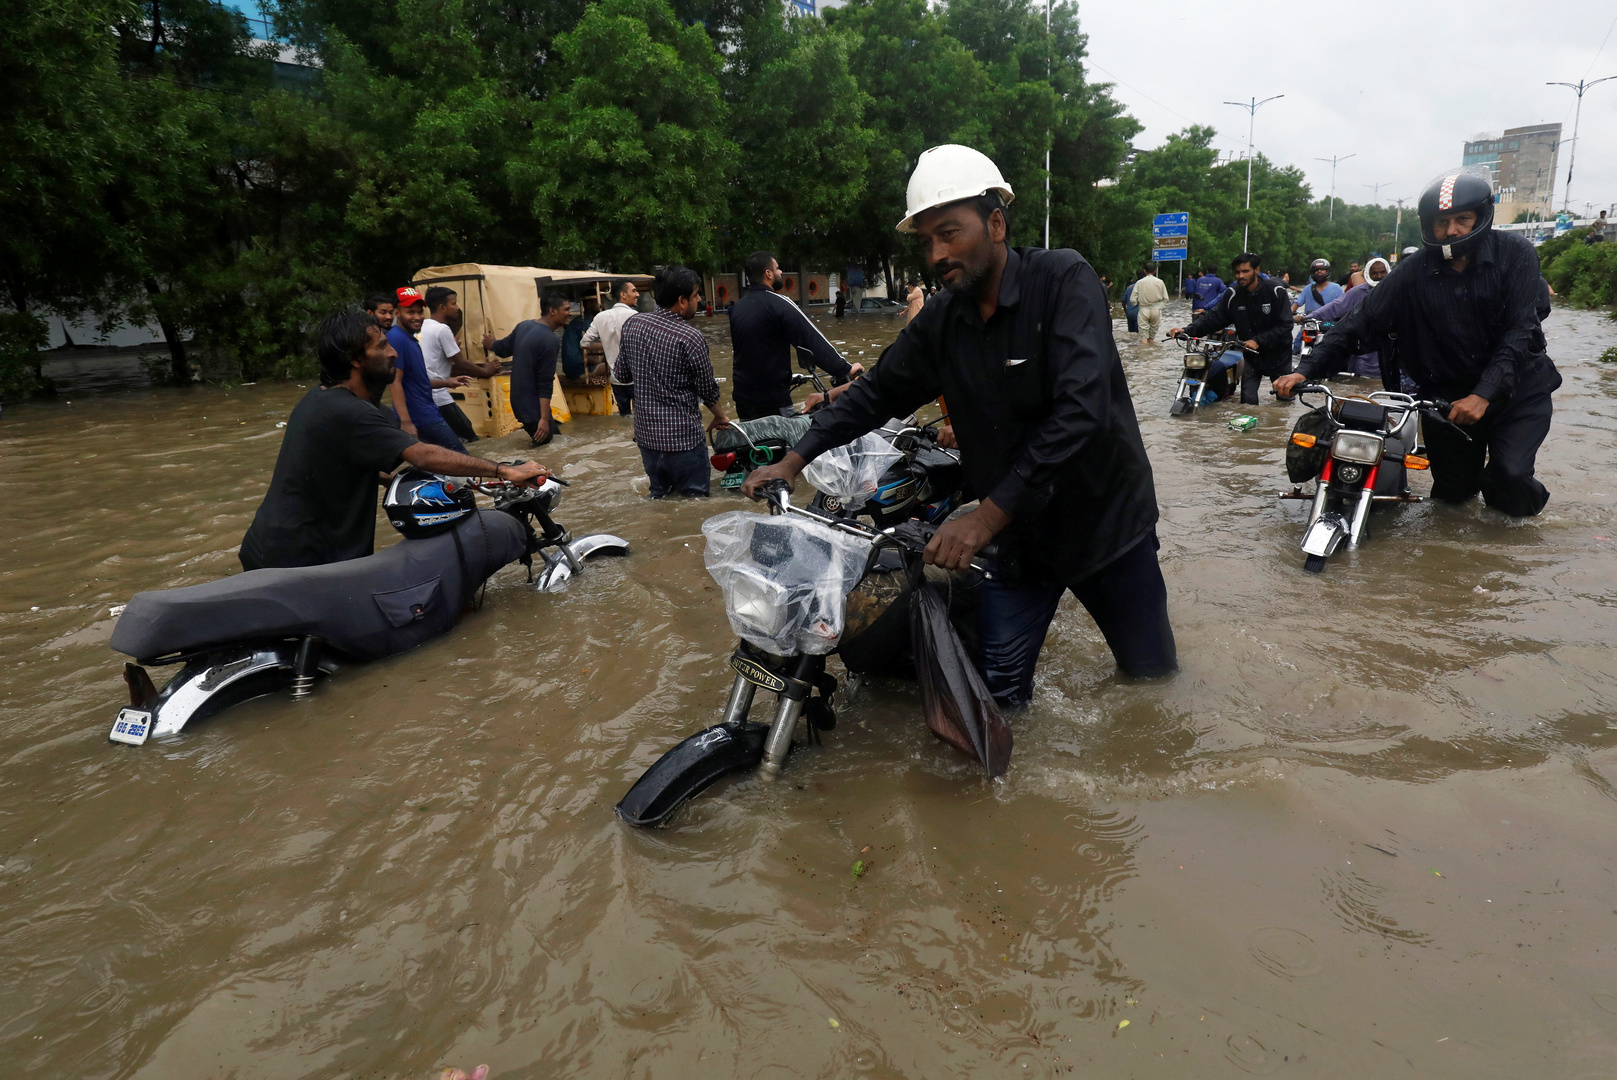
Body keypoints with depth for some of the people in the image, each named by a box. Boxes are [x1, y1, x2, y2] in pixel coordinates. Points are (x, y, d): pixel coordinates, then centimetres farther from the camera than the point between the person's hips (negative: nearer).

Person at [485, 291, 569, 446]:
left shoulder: (524, 325, 6)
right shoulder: (549, 340, -21)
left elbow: (503, 349, 22)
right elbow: (545, 383, -23)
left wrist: (491, 345, 46)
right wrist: (544, 419, -23)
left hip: (519, 399, 10)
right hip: (532, 406, -10)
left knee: (554, 435, 20)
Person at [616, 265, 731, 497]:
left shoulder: (633, 324, -1)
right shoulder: (690, 337, -17)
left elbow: (620, 374, 9)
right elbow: (708, 391, -6)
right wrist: (721, 417, 13)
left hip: (646, 434, 6)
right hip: (683, 439, -6)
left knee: (659, 500, 20)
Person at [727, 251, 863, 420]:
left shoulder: (737, 307, 9)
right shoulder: (779, 304, -15)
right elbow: (814, 341, -20)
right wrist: (845, 369, -16)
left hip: (743, 395, 7)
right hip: (772, 398, -7)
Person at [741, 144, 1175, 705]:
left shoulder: (1063, 279, -18)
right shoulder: (938, 323, -1)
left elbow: (1080, 409, -29)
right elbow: (875, 392, 8)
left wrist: (989, 513, -33)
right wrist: (794, 461, -4)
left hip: (1105, 516, -3)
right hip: (1014, 533, 3)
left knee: (1152, 672, 16)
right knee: (998, 698, 2)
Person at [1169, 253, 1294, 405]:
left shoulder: (1276, 291, -15)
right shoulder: (1232, 294, -6)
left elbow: (1285, 325, -17)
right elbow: (1213, 317, -11)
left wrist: (1258, 341, -27)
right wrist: (1187, 330, -27)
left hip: (1278, 355, -2)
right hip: (1252, 355, 2)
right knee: (1248, 400, -6)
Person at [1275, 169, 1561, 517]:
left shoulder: (1514, 253, -8)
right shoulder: (1414, 272, -4)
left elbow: (1521, 329, -16)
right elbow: (1362, 322, -7)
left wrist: (1484, 394, -29)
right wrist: (1307, 370, -21)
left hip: (1517, 387, -1)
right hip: (1445, 394, 1)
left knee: (1508, 474, -18)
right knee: (1453, 491, 4)